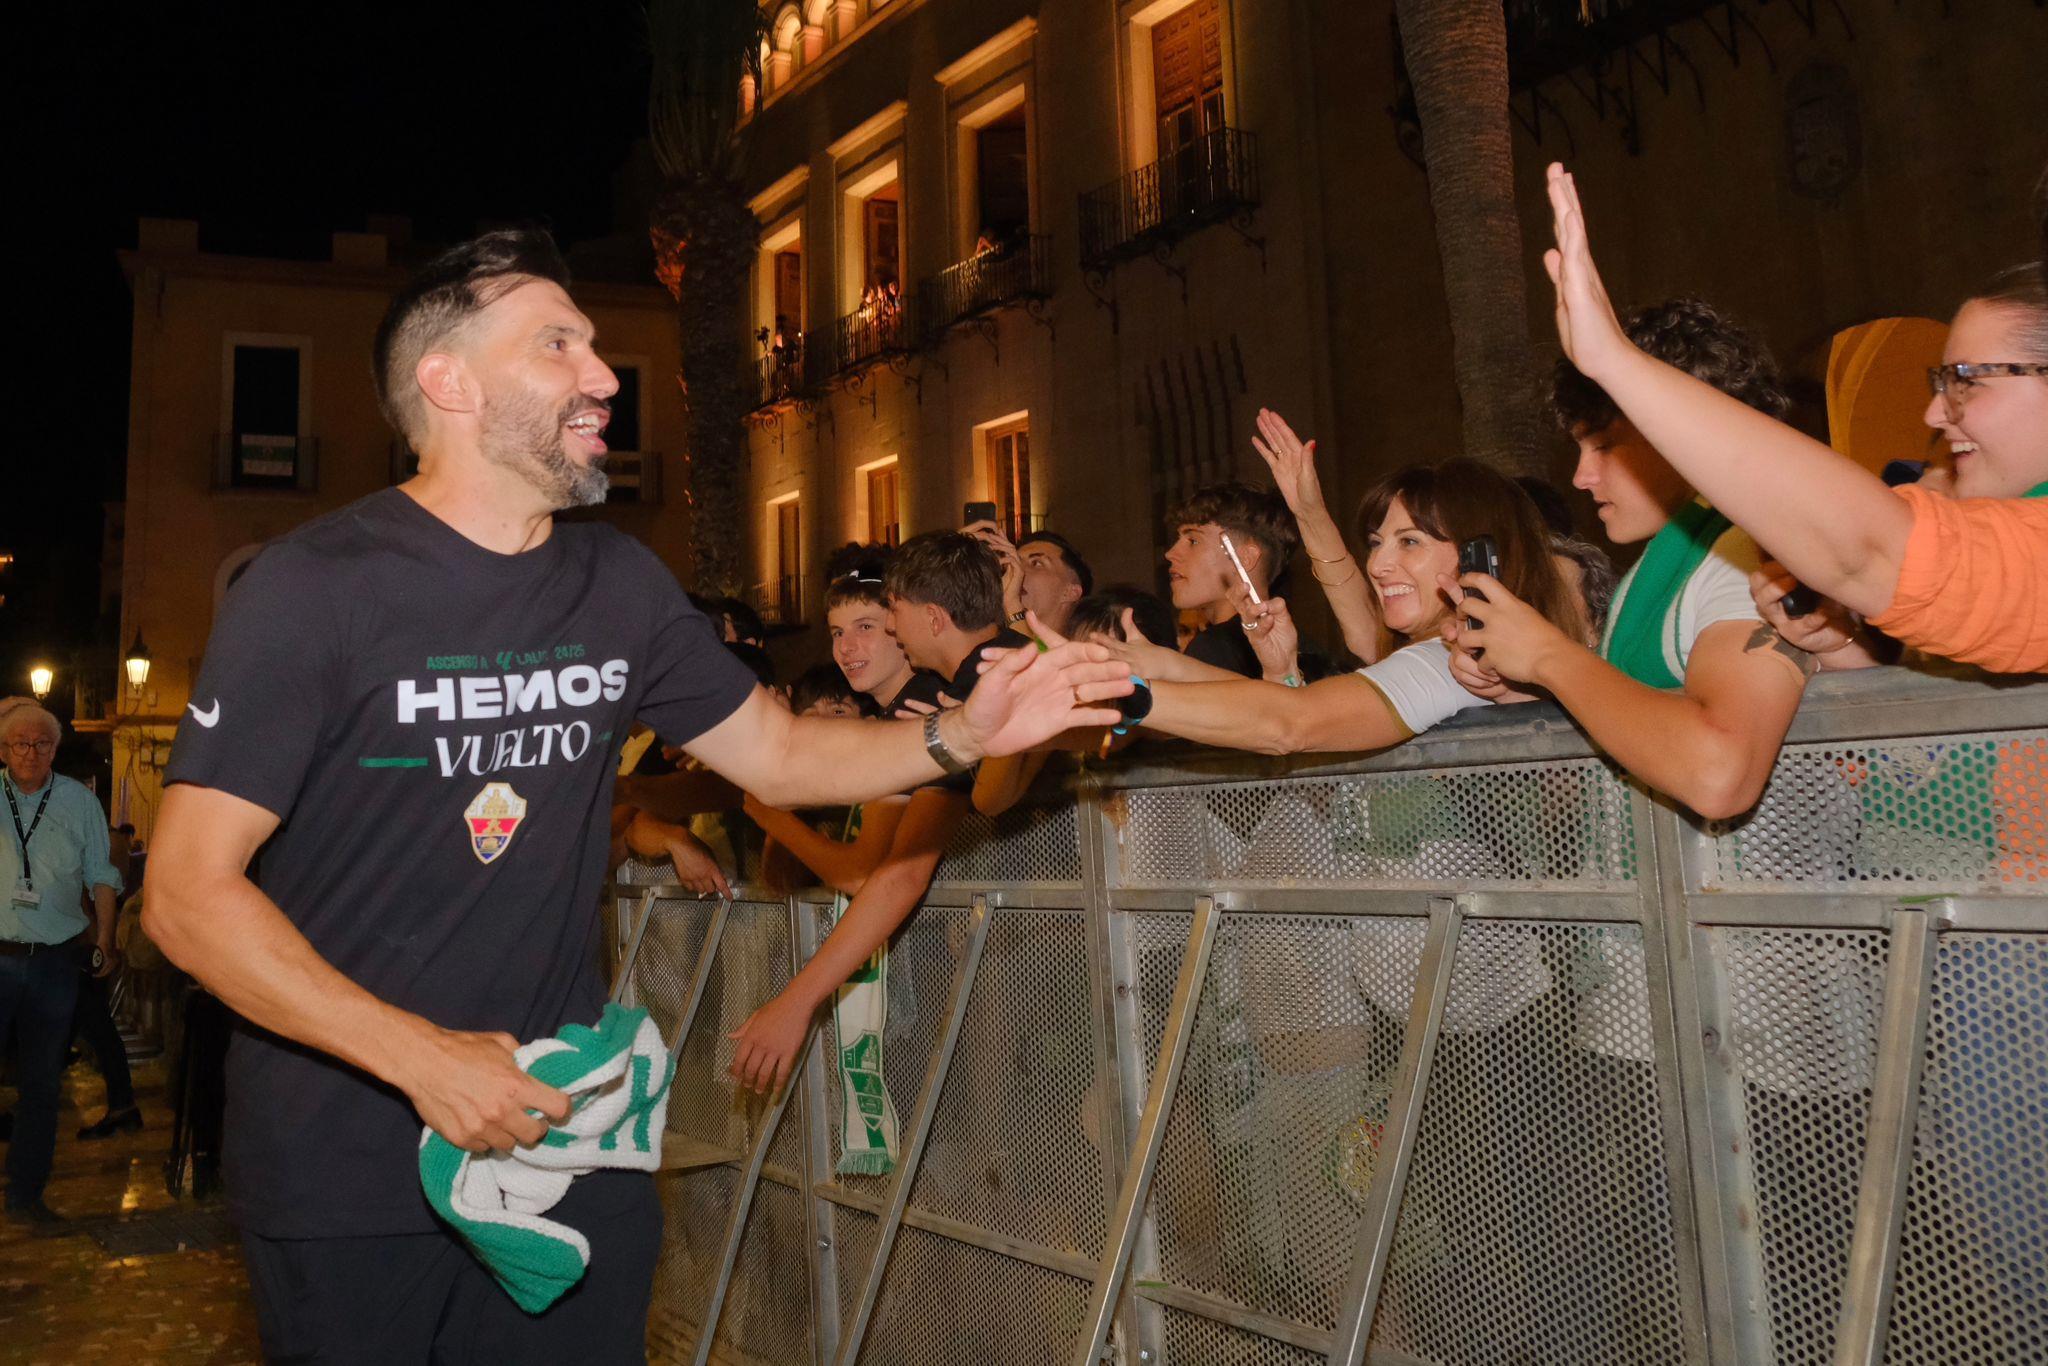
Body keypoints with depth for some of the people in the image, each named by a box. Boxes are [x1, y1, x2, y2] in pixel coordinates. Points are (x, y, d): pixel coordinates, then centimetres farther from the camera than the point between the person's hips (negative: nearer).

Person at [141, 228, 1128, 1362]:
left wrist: (960, 735, -9)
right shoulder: (313, 588, -14)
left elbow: (777, 752, 8)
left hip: (566, 1135, 5)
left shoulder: (620, 583, 3)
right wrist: (420, 1057, -24)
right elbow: (187, 894, -15)